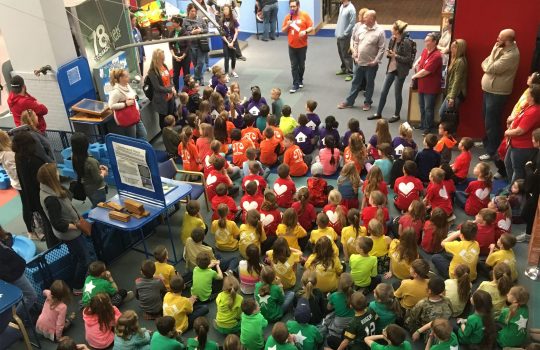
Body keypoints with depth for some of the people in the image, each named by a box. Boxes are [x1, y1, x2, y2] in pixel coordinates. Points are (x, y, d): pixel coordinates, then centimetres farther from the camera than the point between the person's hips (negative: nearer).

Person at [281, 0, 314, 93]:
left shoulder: (305, 15, -6)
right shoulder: (288, 17, 2)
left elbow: (311, 27, -6)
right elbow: (283, 31, 6)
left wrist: (305, 31, -25)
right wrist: (287, 26, -14)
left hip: (302, 45, -2)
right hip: (292, 46, 2)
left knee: (301, 65, 13)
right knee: (294, 66, 2)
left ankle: (300, 80, 35)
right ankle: (296, 84, 6)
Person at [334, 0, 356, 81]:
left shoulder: (351, 9, -18)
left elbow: (352, 23, -19)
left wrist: (344, 33, -18)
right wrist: (337, 31, 12)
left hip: (346, 36, -8)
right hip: (339, 35, 8)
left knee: (346, 55, -5)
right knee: (341, 53, 19)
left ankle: (350, 73, 0)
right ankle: (344, 68, 35)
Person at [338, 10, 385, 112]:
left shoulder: (380, 31, -12)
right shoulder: (361, 28, 2)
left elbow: (381, 48, -12)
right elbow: (355, 41, 13)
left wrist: (376, 61, -15)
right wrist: (355, 53, 3)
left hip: (371, 64, -4)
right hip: (359, 62, 4)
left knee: (369, 83, 10)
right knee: (355, 82, 13)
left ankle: (367, 102, 24)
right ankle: (349, 101, 22)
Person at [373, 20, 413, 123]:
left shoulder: (406, 42, -18)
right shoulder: (392, 40, 2)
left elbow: (408, 59, -17)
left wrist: (395, 56, -20)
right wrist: (388, 54, -7)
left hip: (400, 71, -7)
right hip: (391, 68, 7)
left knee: (397, 93, 6)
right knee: (383, 91, 10)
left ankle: (397, 115, 23)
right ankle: (378, 113, 22)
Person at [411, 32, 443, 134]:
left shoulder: (436, 56, -22)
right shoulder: (425, 50, 3)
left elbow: (425, 72, -24)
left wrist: (415, 76, -9)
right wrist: (416, 64, 9)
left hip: (430, 87, -8)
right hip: (422, 85, 8)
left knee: (428, 108, 2)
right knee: (422, 107, 20)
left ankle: (428, 128, 14)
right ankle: (422, 125, 34)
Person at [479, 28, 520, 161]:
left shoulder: (511, 54, -24)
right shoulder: (502, 48, 6)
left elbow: (490, 68, -25)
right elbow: (485, 64, 11)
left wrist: (494, 51, -18)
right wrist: (488, 67, -10)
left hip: (497, 94, -9)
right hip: (489, 90, 9)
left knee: (491, 123, -2)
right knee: (487, 119, 22)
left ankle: (491, 152, 8)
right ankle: (487, 143, 40)